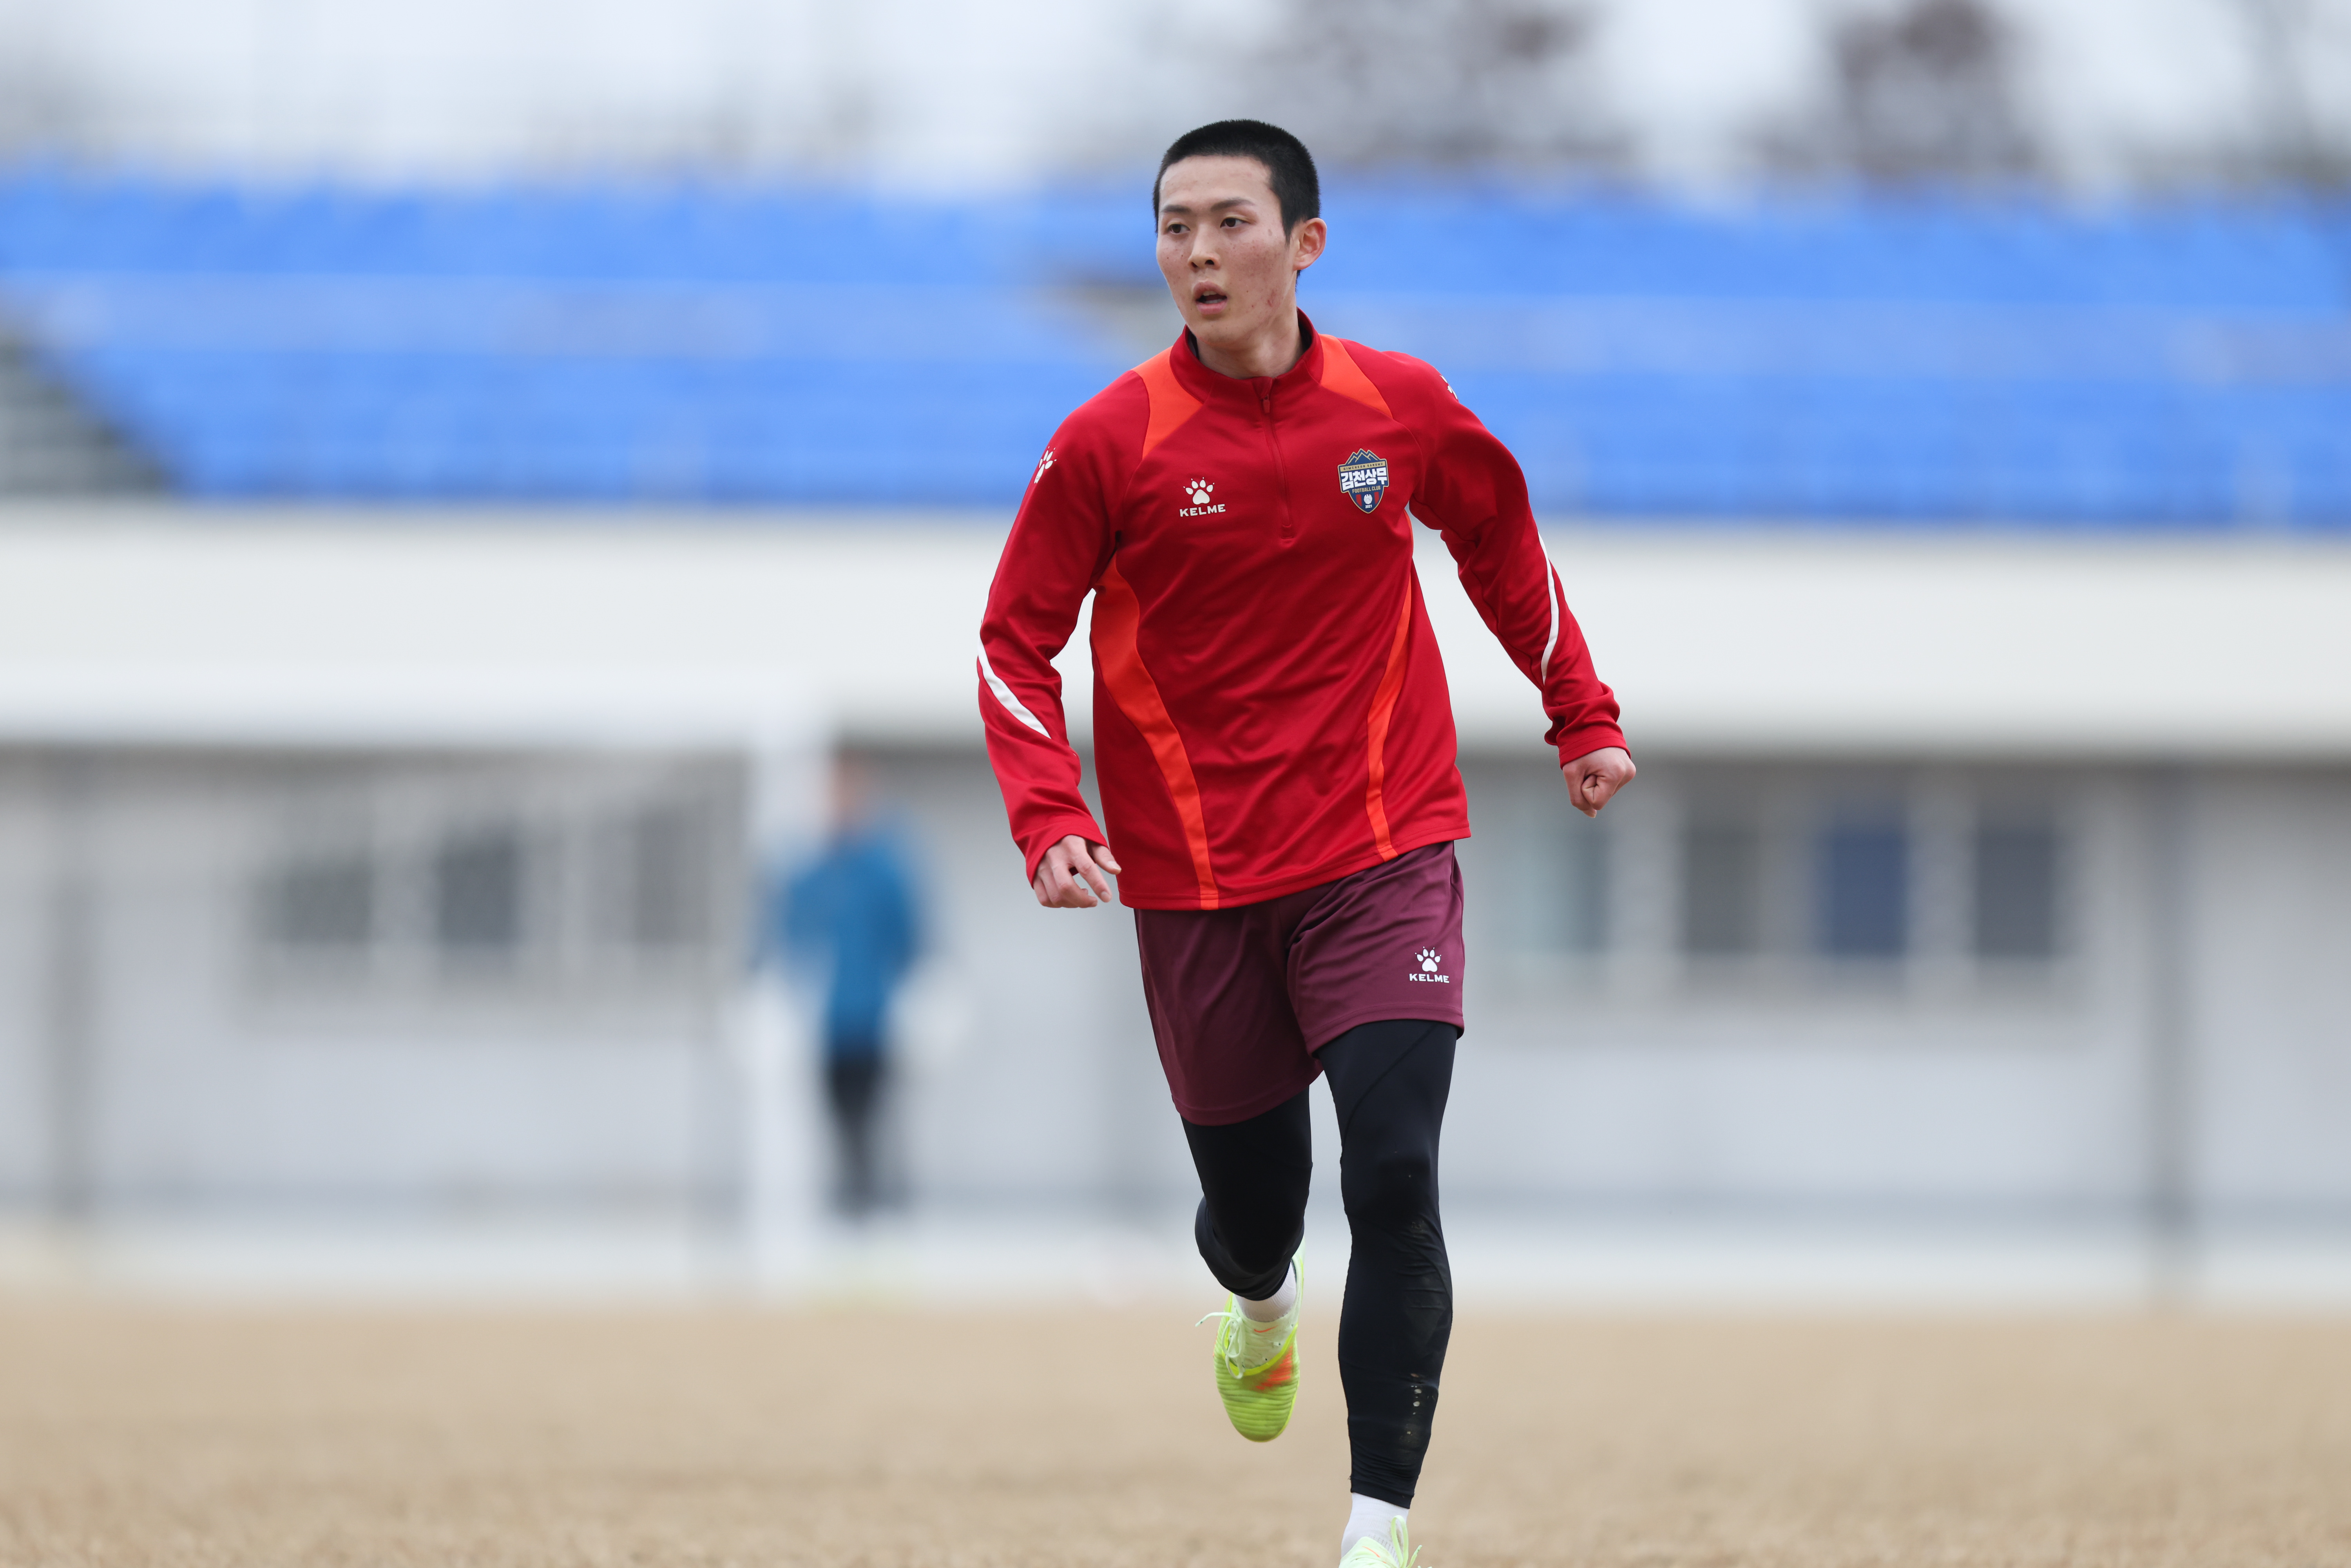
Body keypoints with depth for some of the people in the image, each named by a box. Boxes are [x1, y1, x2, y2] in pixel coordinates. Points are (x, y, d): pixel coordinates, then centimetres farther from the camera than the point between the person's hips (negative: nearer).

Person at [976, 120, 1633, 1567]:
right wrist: (1051, 824, -15)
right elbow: (1016, 642, -2)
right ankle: (1263, 1307, 50)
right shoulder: (1110, 444, -8)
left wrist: (1583, 717, 18)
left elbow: (1501, 539, 17)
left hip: (1385, 862, 0)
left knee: (1396, 1177, -16)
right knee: (1250, 1200, 10)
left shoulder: (1404, 409, -2)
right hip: (1198, 888, 0)